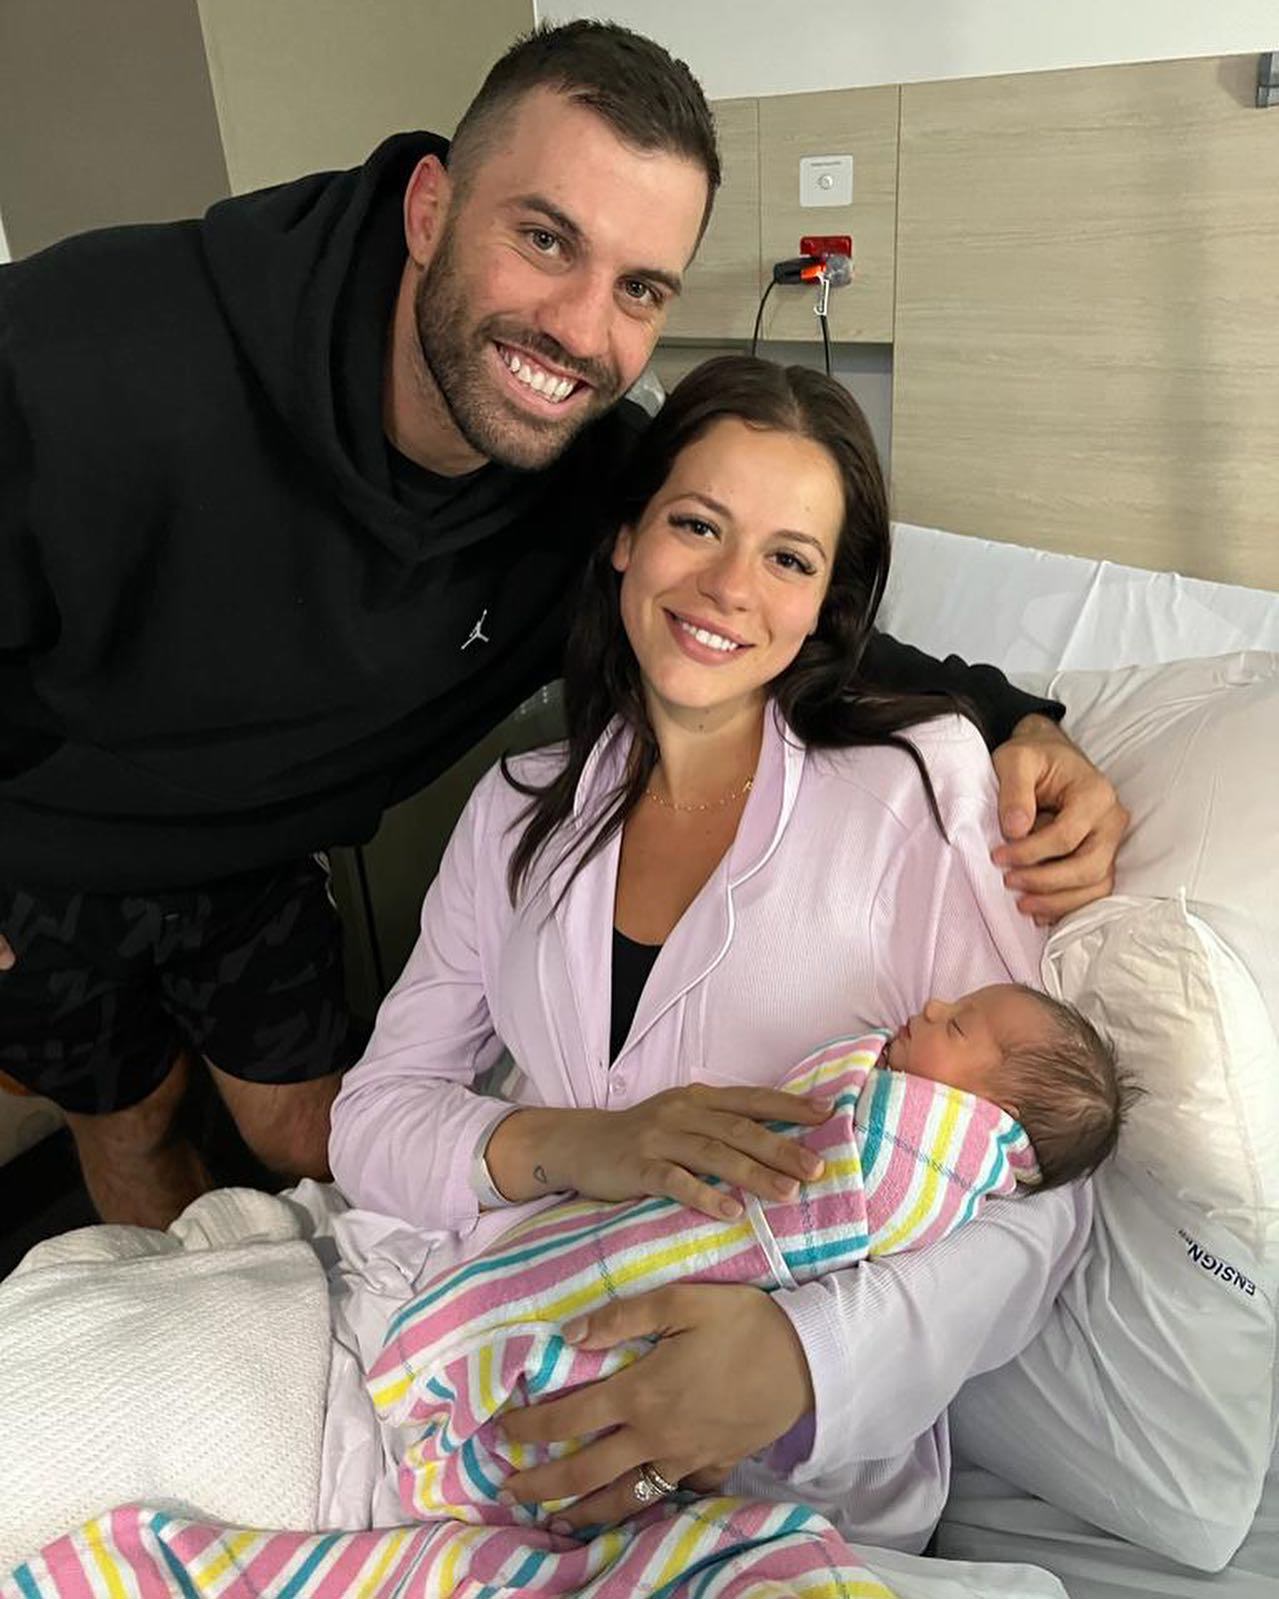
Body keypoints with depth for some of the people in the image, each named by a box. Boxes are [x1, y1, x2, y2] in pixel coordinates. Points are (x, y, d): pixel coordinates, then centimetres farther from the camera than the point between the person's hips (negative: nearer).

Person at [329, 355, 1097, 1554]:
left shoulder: (919, 781, -7)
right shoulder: (519, 813, 5)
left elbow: (1034, 1195, -11)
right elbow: (372, 1118, 2)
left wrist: (799, 1362, -28)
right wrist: (566, 1147, -18)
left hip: (802, 1469, -2)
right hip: (518, 1415, 3)